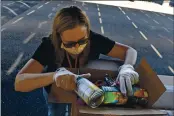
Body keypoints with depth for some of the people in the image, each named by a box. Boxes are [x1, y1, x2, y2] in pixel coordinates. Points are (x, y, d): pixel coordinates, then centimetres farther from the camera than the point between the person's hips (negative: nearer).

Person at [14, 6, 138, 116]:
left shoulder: (94, 40, -31)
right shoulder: (50, 45, -35)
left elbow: (130, 51, -22)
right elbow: (19, 82, -42)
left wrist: (127, 68, -45)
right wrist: (55, 75, -59)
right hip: (56, 91, -1)